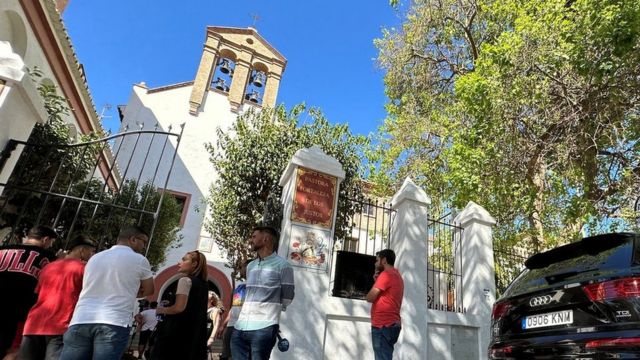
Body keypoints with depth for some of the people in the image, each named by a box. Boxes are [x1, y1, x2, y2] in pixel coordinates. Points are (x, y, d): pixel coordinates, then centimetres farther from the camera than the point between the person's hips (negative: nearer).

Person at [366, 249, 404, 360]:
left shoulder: (386, 274, -11)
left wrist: (375, 282, 6)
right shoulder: (397, 276, 20)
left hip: (383, 325, -10)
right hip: (392, 324, 10)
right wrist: (378, 281, 8)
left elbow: (370, 298, -11)